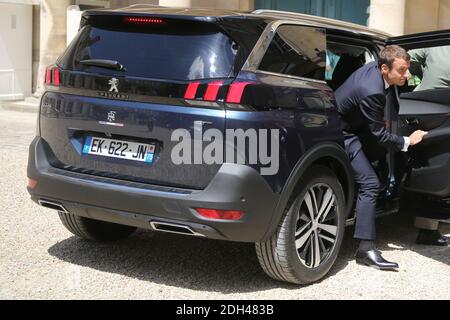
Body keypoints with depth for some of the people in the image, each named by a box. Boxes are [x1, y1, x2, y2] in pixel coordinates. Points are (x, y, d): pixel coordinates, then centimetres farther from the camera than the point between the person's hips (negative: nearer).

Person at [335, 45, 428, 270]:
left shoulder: (373, 68, -5)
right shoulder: (372, 92, -32)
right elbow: (379, 134, -22)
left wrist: (380, 119, 15)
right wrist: (407, 142, -11)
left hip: (352, 123, 10)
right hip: (342, 134, -10)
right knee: (369, 184, -15)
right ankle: (366, 249, -18)